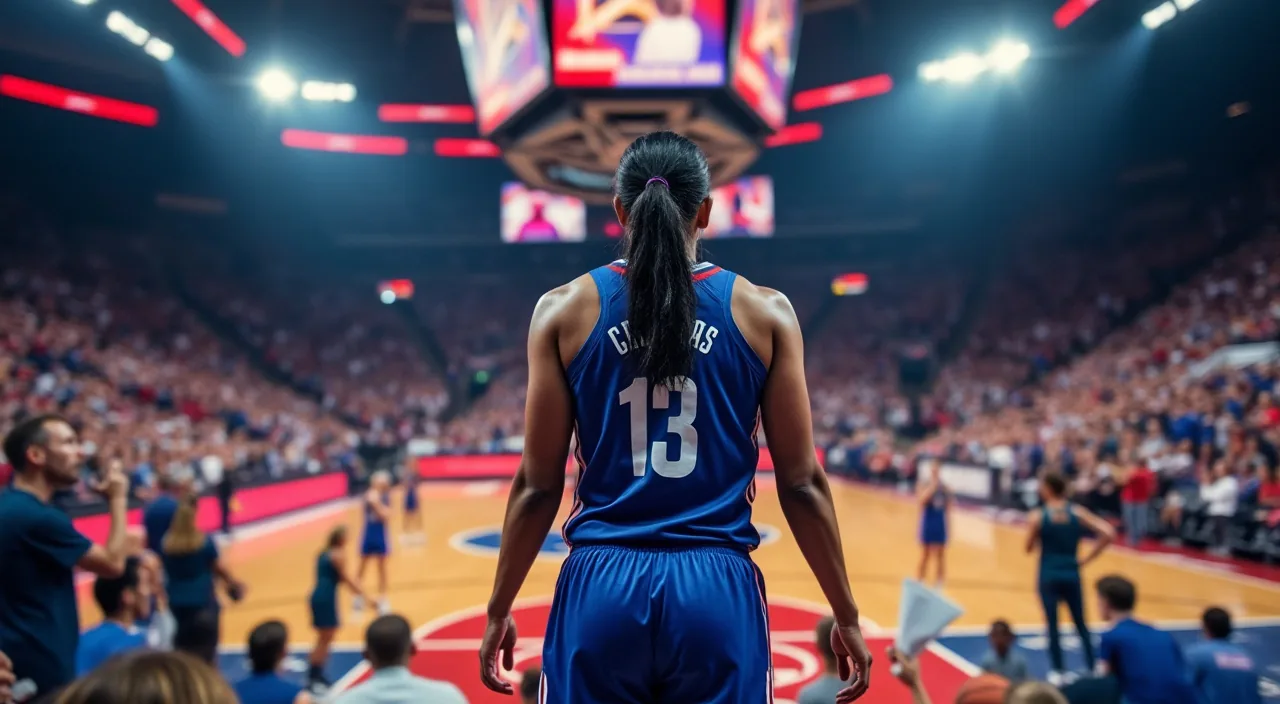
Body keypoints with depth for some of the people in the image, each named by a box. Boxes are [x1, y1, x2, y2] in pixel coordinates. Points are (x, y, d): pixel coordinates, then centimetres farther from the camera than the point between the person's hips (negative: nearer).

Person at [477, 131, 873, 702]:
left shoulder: (565, 310, -1)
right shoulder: (765, 312, 0)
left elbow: (537, 485, 0)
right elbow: (802, 483, 0)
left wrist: (499, 610, 12)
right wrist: (846, 616, 11)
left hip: (601, 588, 0)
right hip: (717, 590, 0)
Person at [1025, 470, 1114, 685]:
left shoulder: (1037, 517, -10)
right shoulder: (1077, 512, -2)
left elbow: (1029, 548, 0)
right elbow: (1108, 534, -7)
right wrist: (1085, 559, 0)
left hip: (1049, 577, -2)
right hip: (1072, 576, 3)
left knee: (1052, 624, 8)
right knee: (1081, 624, 15)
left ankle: (1058, 672, 12)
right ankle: (1092, 669, 17)